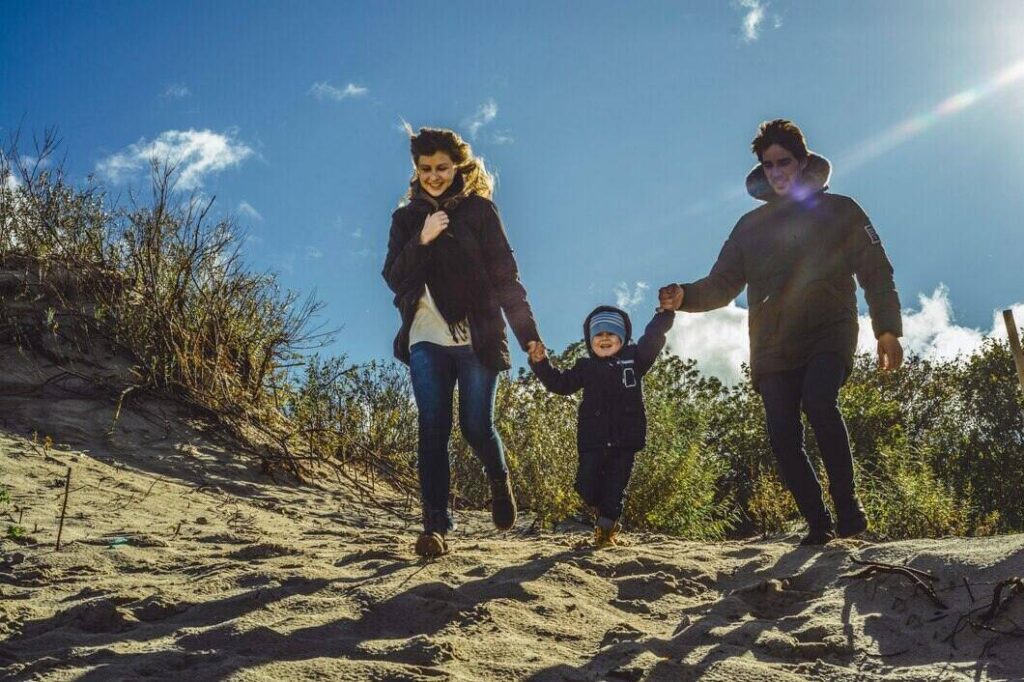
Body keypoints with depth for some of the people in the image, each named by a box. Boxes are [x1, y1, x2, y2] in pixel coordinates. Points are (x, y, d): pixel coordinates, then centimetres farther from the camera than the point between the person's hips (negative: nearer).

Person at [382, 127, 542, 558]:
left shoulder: (479, 210, 3)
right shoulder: (407, 218, 12)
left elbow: (505, 275, -2)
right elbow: (393, 277, 3)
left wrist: (527, 334, -10)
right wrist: (421, 240, -14)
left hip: (477, 339, -2)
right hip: (427, 341, 2)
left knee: (477, 427, 0)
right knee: (432, 431, -5)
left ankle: (500, 483, 31)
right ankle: (435, 525, -3)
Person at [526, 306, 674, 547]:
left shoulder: (634, 358, 8)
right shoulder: (585, 367, 11)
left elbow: (653, 338, 0)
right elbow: (560, 384, 9)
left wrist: (666, 312, -11)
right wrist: (541, 364, -3)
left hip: (625, 439, -1)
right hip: (593, 439, 1)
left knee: (615, 486, 2)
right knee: (586, 486, 1)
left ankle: (605, 528, 19)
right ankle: (606, 516, 30)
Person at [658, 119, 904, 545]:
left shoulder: (838, 211, 8)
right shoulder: (751, 225, 16)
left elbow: (875, 272, 4)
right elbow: (723, 284, 11)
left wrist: (887, 329, -9)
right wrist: (686, 296, -11)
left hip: (828, 334, -3)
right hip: (772, 347, 3)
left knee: (818, 402, -29)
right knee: (783, 439, -6)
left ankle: (847, 503, -14)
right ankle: (818, 523, 9)